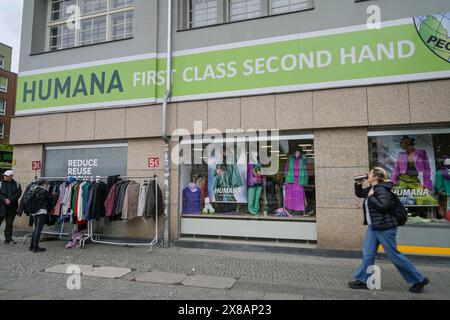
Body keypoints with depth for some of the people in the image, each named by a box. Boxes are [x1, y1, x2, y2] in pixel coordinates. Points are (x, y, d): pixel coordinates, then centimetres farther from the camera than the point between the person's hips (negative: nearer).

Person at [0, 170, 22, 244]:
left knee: (9, 223, 9)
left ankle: (8, 239, 17)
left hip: (12, 207, 1)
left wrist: (10, 200, -15)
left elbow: (18, 193, -4)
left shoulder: (16, 184, 3)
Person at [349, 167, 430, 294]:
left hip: (384, 228, -9)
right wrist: (358, 183, 11)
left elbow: (384, 207, -26)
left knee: (394, 255, 2)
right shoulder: (372, 188, 11)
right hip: (373, 227, 9)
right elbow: (359, 194, 26)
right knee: (367, 254, 9)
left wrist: (371, 197, -19)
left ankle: (419, 280, 19)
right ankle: (363, 280, 17)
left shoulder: (381, 189, -17)